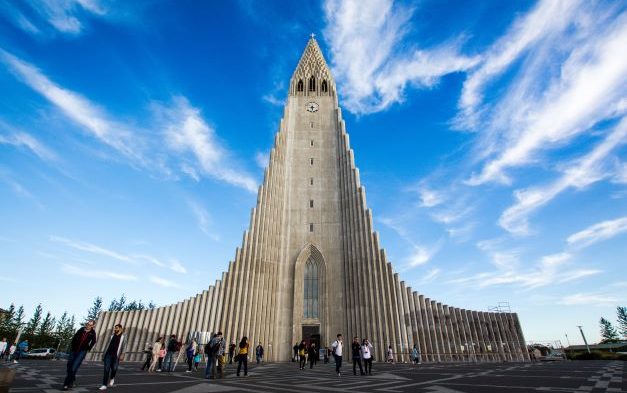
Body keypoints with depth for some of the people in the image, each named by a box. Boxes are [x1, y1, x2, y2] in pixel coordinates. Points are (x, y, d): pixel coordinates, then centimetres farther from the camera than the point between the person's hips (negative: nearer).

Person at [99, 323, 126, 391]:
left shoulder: (123, 337, 5)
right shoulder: (112, 336, 15)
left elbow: (123, 346, -3)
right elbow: (108, 345, 17)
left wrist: (122, 355, -14)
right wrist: (104, 354, 12)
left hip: (116, 355, -2)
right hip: (108, 354, 2)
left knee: (114, 369, 0)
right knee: (106, 369, -5)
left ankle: (112, 378, 31)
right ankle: (104, 385, 0)